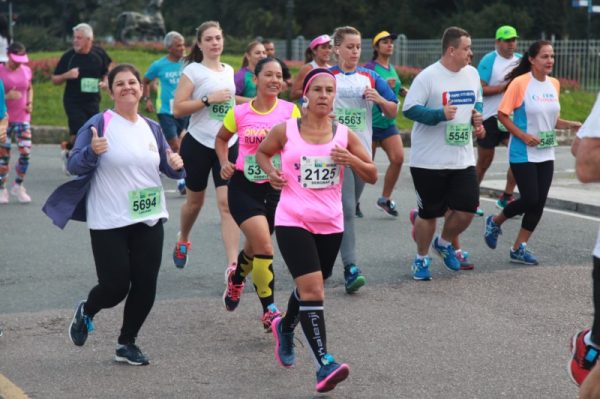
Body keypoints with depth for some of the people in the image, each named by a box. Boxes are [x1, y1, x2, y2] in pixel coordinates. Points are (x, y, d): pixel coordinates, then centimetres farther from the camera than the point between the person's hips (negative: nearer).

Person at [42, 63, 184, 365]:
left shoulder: (152, 128, 9)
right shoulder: (99, 124, -7)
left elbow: (170, 169, 16)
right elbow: (74, 165, -11)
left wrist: (177, 165, -8)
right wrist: (92, 151, -31)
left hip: (149, 220, 5)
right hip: (109, 223, -5)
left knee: (145, 286, 3)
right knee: (115, 286, -5)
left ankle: (127, 344, 23)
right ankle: (85, 313, 30)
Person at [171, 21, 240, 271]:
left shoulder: (229, 70, 11)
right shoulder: (193, 71, -6)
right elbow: (178, 109, -14)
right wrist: (209, 99, -20)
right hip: (199, 144, -3)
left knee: (227, 203, -10)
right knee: (195, 201, 13)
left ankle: (232, 264, -17)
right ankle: (183, 240, 44)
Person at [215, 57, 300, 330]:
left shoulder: (290, 110, -3)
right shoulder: (239, 113, -2)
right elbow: (221, 138, 16)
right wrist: (224, 163, 0)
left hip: (275, 187, 2)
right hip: (243, 187, -2)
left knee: (256, 246, 18)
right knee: (264, 246, -17)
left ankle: (236, 276, 53)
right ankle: (269, 310, -7)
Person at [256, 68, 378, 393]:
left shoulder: (344, 134, 1)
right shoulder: (286, 130, -3)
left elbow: (372, 176, 4)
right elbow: (262, 151, 16)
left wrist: (351, 159, -15)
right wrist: (271, 172, -4)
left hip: (330, 225, 4)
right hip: (293, 222, -3)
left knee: (309, 288, 19)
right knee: (312, 289, -17)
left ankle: (285, 327, 51)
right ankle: (324, 365, -19)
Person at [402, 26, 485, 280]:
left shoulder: (472, 74, 7)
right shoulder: (428, 76, -13)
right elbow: (409, 109, -16)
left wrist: (477, 115, 1)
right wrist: (440, 114, -26)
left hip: (463, 159, 5)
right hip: (429, 161, -5)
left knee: (467, 209, -1)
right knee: (428, 213, 5)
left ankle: (444, 243, 28)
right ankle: (421, 259, 26)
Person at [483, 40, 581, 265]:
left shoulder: (554, 84, 7)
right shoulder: (520, 83, -12)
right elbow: (502, 115, -11)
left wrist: (570, 125, -1)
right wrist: (523, 136, -18)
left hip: (545, 154, 6)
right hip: (523, 154, -6)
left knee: (539, 203, 3)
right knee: (530, 199, -10)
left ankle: (519, 249, 13)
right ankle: (495, 222, 18)